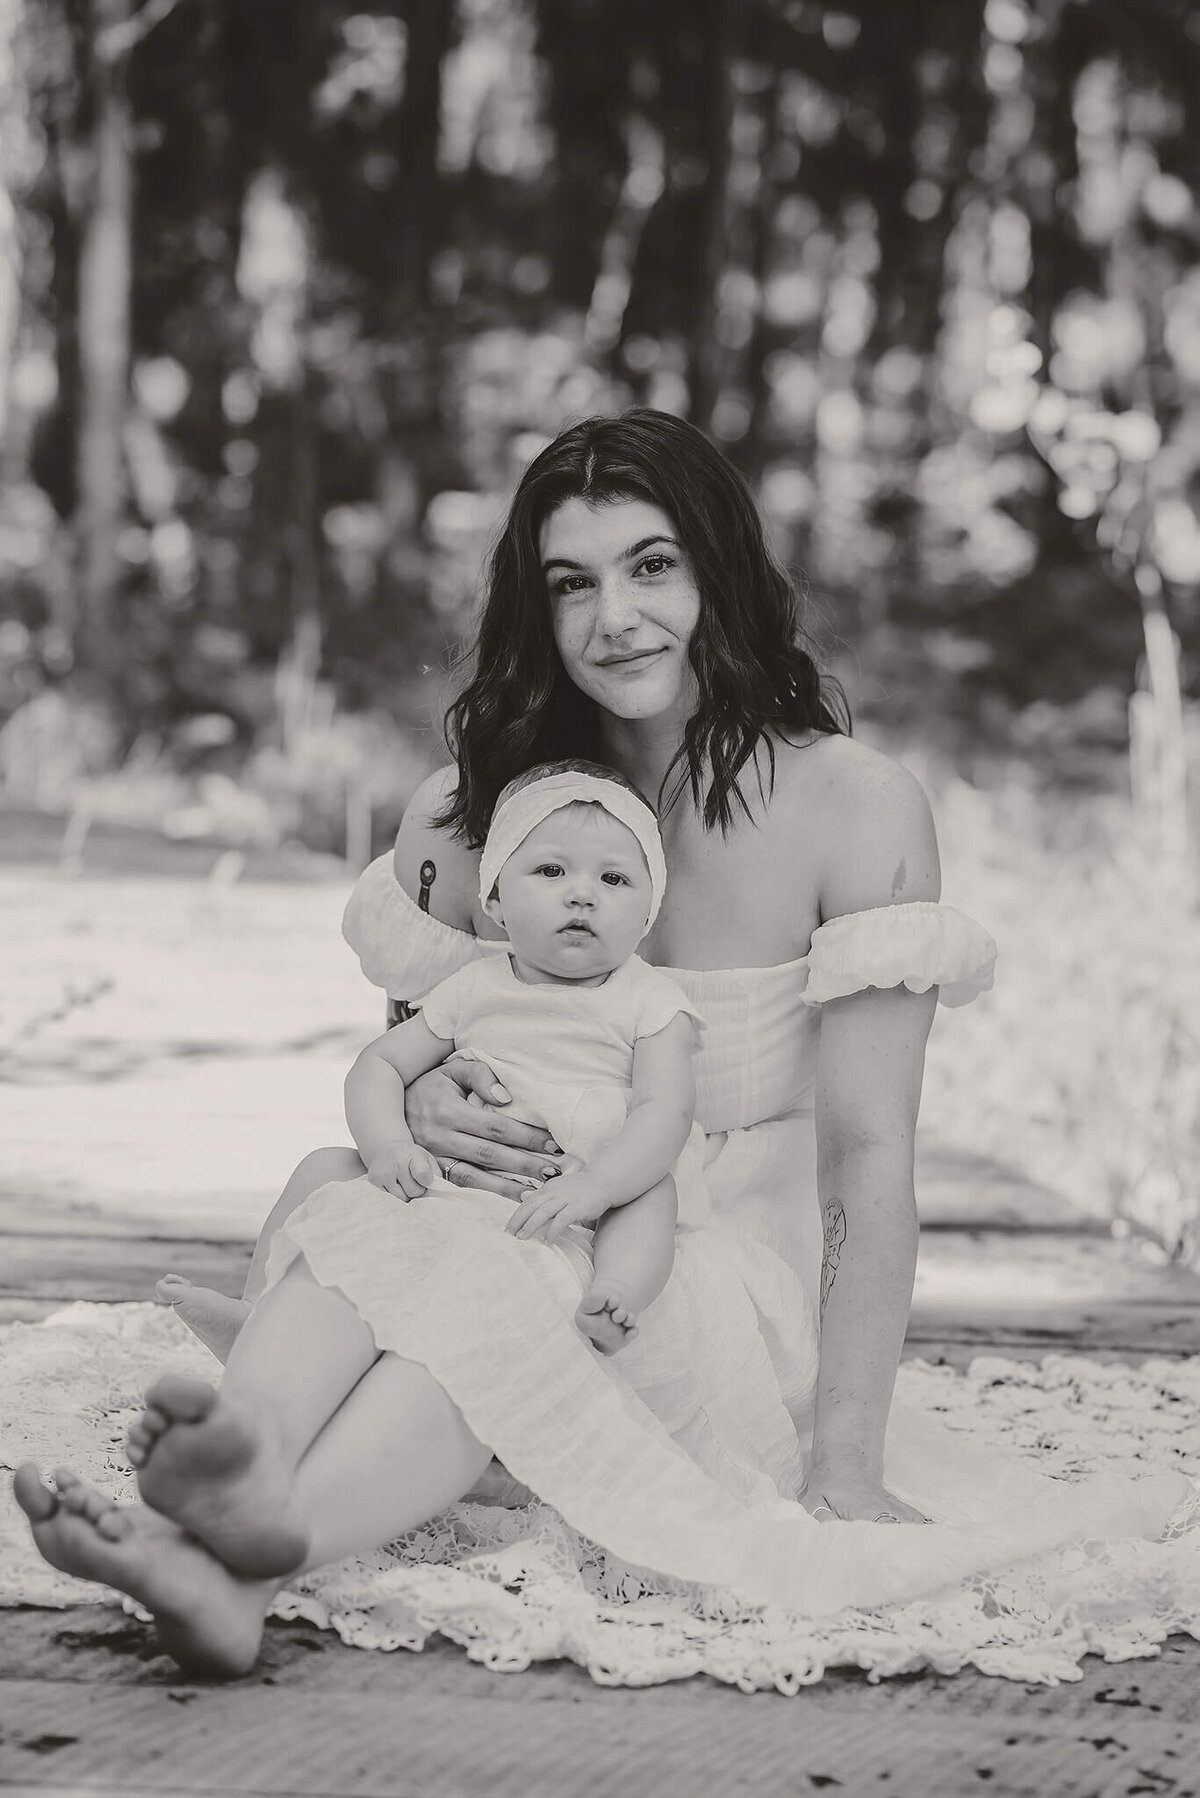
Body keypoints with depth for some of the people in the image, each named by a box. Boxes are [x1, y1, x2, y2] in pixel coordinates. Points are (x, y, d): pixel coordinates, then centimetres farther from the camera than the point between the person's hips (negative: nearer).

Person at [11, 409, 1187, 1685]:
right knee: (333, 1188, -28)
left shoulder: (855, 809, -6)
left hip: (740, 1310, -3)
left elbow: (867, 1159, -10)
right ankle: (247, 1454, -59)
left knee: (515, 1288, -35)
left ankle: (241, 1558, -61)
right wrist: (415, 1103, -14)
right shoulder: (472, 812, 6)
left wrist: (843, 1476, -19)